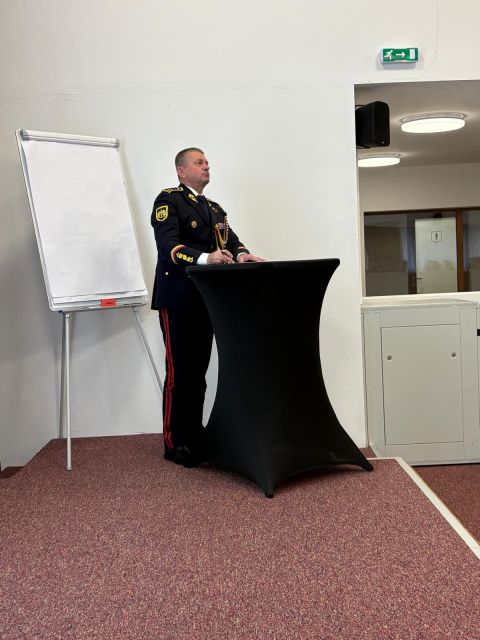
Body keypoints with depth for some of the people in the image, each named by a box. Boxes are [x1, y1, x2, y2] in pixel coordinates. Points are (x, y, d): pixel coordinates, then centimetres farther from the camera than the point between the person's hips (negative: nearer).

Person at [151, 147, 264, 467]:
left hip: (207, 298, 7)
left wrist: (241, 254, -17)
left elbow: (230, 239, 7)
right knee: (179, 372, -4)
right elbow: (168, 245, -19)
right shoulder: (168, 200, -4)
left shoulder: (214, 208, 21)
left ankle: (194, 436, 22)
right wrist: (205, 257, -35)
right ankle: (175, 443, 7)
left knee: (199, 371, 12)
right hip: (178, 299, -7)